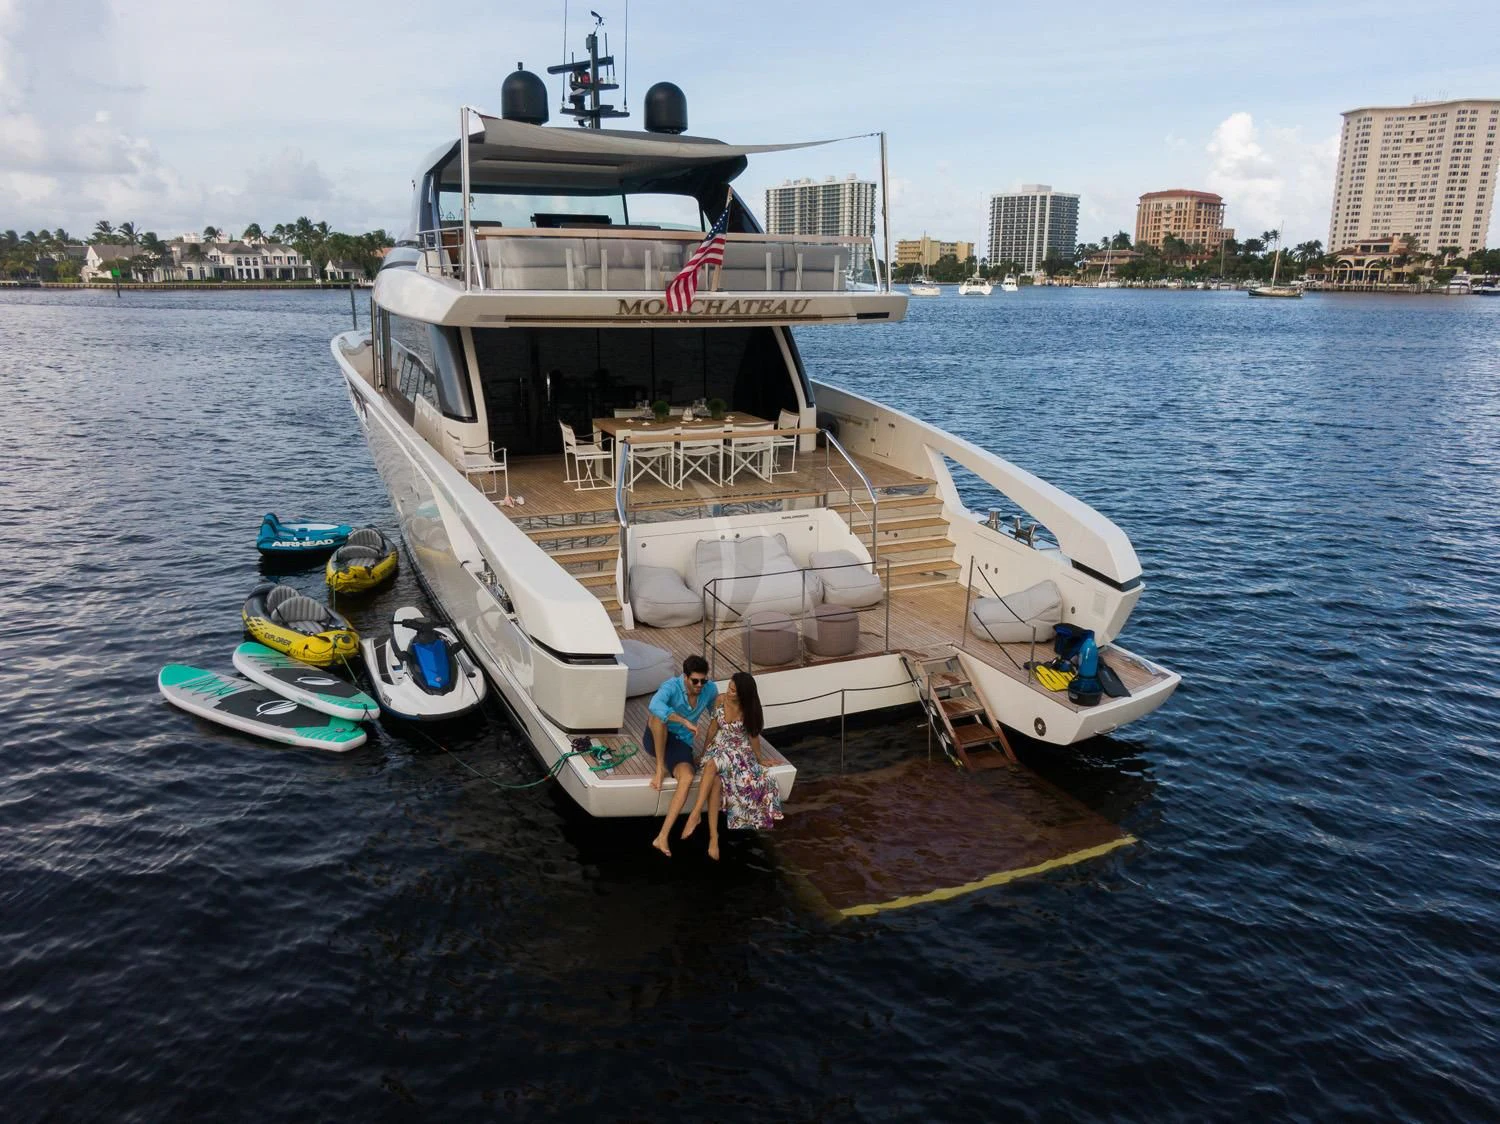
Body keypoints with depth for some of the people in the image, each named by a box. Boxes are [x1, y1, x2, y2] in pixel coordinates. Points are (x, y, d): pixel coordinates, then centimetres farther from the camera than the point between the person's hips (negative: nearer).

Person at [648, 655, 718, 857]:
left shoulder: (711, 689, -5)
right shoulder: (671, 686, -21)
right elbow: (654, 706, -43)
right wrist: (686, 722, -46)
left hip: (681, 742, 3)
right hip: (657, 739, -2)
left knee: (687, 778, -30)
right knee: (658, 717, -38)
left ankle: (662, 837, -33)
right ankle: (660, 767, -18)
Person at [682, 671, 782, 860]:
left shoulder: (750, 710, -11)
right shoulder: (721, 701, -4)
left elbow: (753, 735, 0)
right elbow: (713, 728, 5)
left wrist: (760, 759, 6)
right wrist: (704, 752, 6)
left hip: (740, 752, -2)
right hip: (719, 748, 2)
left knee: (713, 764, -37)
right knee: (716, 780, -32)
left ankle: (696, 813, -38)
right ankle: (713, 835, -39)